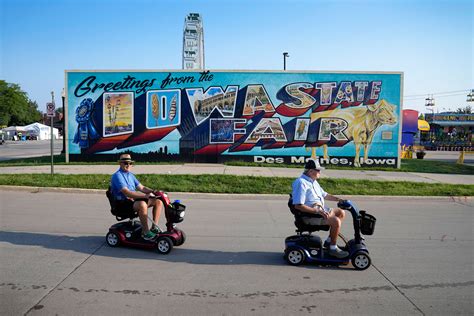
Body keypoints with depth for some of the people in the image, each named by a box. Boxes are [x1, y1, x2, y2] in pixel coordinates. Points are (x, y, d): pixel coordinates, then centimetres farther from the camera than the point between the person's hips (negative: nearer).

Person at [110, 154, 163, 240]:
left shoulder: (131, 175, 17)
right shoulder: (117, 176, -12)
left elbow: (141, 188, 13)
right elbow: (127, 193, -24)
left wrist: (153, 191, -6)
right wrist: (145, 195, -30)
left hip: (133, 200, 9)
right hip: (122, 203, -9)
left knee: (158, 201, -3)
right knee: (142, 204, -38)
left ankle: (154, 227, 1)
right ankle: (145, 232, -27)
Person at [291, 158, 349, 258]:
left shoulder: (313, 181, 14)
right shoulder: (301, 183, -19)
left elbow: (324, 195, 25)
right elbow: (298, 206, -27)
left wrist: (338, 199, 10)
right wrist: (317, 211, -28)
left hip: (320, 210, 11)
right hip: (310, 215, -11)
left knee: (341, 212, 14)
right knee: (336, 221, -23)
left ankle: (329, 241, 16)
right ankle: (333, 249, -7)